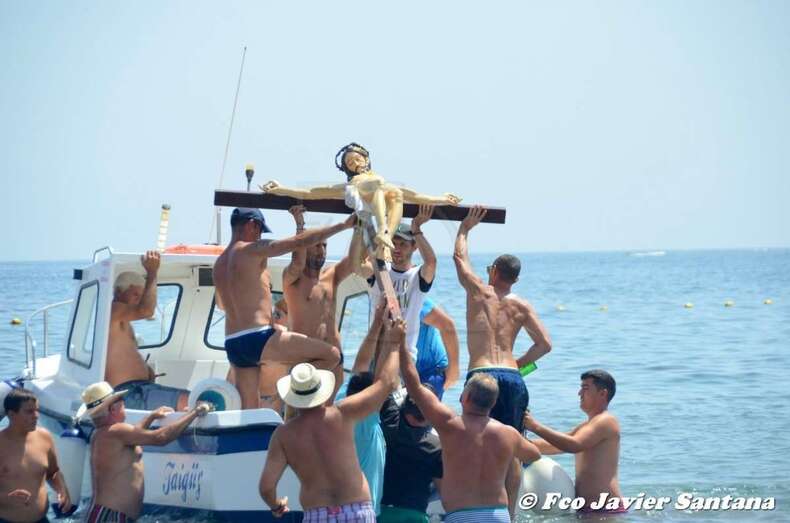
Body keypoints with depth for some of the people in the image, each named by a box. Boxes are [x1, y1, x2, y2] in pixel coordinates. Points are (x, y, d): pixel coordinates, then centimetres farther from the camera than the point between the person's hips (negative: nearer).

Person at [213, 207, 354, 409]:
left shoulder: (219, 263, 18)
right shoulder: (252, 250, -6)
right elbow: (300, 241, -8)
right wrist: (343, 225, -3)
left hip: (233, 345, 9)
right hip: (258, 338, -9)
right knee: (332, 355, -8)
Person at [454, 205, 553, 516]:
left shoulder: (479, 292, 6)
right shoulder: (521, 306, 11)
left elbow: (459, 256, 21)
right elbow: (545, 344, 5)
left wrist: (465, 227, 34)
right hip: (512, 377, 3)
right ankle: (510, 512, 6)